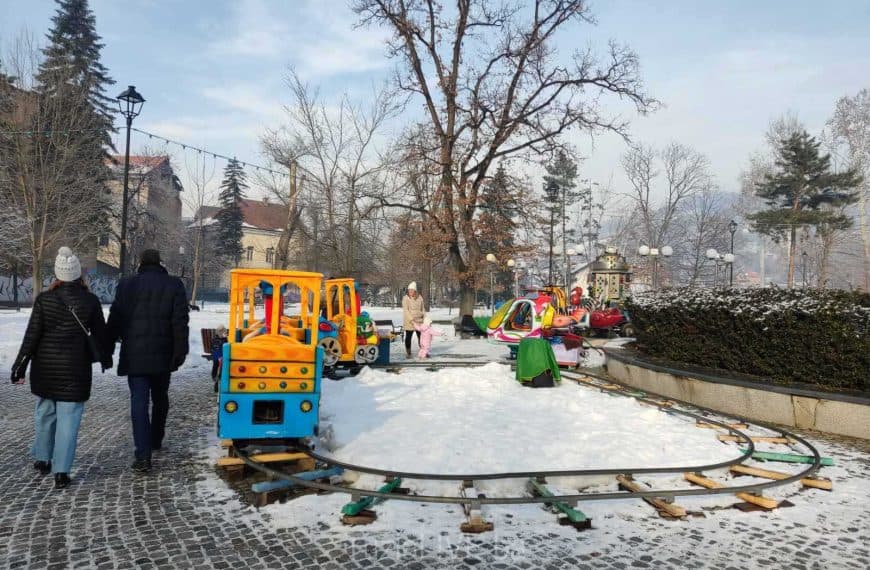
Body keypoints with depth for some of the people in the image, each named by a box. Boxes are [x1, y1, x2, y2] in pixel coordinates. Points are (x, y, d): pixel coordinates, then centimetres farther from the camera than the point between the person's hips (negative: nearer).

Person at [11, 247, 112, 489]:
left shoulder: (44, 300, -5)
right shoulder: (90, 301, -6)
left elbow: (31, 336, -6)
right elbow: (99, 334, 2)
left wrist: (20, 365, 1)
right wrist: (106, 358, 17)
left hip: (45, 367, 2)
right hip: (75, 368, -2)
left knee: (45, 412, 20)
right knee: (69, 418, 2)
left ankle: (42, 459, 33)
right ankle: (61, 471, 1)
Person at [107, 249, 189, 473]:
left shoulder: (127, 285, 1)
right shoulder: (174, 285, 0)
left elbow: (114, 320, 4)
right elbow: (180, 322, -6)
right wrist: (180, 351, -4)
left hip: (134, 354, -1)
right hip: (162, 355, 1)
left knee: (139, 402, -4)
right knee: (160, 399, 19)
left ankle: (143, 456, -11)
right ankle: (156, 441, 33)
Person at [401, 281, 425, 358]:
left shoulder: (419, 298, 6)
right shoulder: (405, 298, -7)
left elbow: (422, 309, 15)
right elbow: (405, 310, -14)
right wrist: (411, 319, -22)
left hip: (419, 321, 4)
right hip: (409, 321, -4)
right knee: (408, 336, 2)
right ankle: (408, 353, 12)